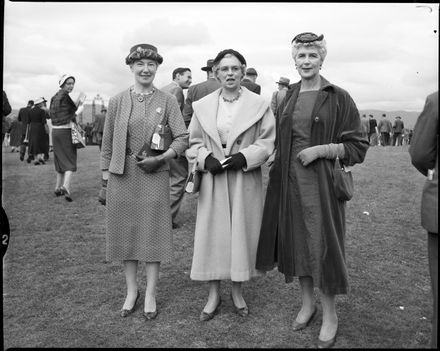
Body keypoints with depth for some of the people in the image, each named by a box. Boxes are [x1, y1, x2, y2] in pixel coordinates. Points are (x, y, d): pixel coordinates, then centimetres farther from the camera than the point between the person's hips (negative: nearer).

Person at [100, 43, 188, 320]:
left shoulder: (167, 101, 1)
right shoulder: (117, 101, 5)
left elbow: (183, 139, -2)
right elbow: (108, 142, 8)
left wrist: (161, 158, -16)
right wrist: (106, 175, 5)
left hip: (154, 175, -2)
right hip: (122, 175, 2)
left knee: (153, 232, 4)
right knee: (125, 231, 9)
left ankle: (151, 294, 19)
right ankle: (131, 290, 27)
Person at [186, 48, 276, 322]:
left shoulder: (259, 105, 0)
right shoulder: (203, 106, 5)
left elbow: (267, 142, -2)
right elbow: (194, 142, 8)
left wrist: (244, 157, -16)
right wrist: (206, 158, -11)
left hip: (246, 180, -1)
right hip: (213, 179, 1)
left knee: (242, 233, 5)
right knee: (213, 235, 3)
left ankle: (238, 291, 24)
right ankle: (214, 293, 19)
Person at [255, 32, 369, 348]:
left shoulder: (339, 98, -4)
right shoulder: (287, 97, 8)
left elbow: (358, 146, -4)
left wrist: (321, 149, -17)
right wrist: (278, 171, 6)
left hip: (322, 183, -4)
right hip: (290, 182, 4)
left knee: (323, 246, 0)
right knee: (297, 242, 11)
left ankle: (330, 313, 20)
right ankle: (307, 302, 30)